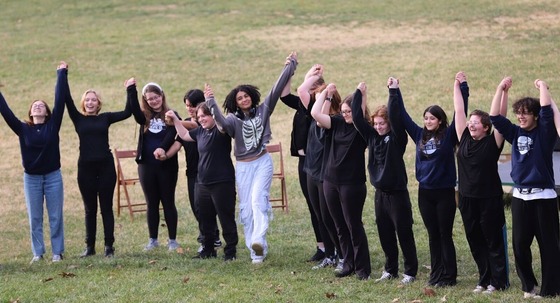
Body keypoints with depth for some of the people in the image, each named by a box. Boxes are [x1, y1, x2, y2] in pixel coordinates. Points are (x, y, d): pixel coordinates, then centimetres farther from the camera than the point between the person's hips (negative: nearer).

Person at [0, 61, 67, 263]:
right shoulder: (23, 129, 0)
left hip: (53, 176, -1)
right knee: (34, 218, 6)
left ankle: (57, 252, 11)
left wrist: (62, 74, -8)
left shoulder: (53, 125, -3)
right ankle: (37, 253, 14)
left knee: (56, 216, 3)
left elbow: (60, 100, -7)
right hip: (31, 178, 1)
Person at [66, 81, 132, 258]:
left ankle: (109, 246, 7)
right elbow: (67, 100, -4)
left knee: (106, 208, 4)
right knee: (90, 209, 7)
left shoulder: (105, 118, 7)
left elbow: (127, 112, 0)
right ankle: (90, 246, 13)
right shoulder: (78, 119, 5)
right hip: (86, 167, 0)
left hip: (106, 166, 0)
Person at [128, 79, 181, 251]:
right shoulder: (145, 117, 8)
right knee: (152, 203, 9)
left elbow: (172, 135, -17)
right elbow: (133, 109, -13)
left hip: (167, 165, -3)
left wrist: (162, 149, -33)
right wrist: (131, 89, -19)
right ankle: (153, 239, 16)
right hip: (146, 165, 3)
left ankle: (172, 240, 9)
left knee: (168, 202, 3)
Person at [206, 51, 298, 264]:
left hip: (262, 162, -2)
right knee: (246, 208, 0)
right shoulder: (234, 119, -2)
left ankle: (258, 241, -37)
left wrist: (290, 67, -4)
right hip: (243, 166, 2)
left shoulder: (263, 111, 1)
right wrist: (211, 103, -32)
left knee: (258, 200, -22)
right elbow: (222, 123, -25)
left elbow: (276, 90, -2)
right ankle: (257, 252, 6)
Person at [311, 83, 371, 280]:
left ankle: (362, 268, 7)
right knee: (340, 227, 12)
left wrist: (359, 91, -12)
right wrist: (325, 92, 2)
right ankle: (348, 264, 21)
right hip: (331, 182, 6)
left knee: (354, 225, -1)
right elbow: (315, 113, -3)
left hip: (352, 184, -6)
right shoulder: (337, 124, 6)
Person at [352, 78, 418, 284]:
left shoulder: (397, 137, -9)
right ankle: (390, 269, 22)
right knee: (385, 234, 12)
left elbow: (395, 116, -24)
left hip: (397, 192, -6)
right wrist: (359, 94, -3)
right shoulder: (372, 136, 6)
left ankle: (410, 271, 7)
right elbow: (357, 118, 1)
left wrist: (394, 91, -25)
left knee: (404, 233, 0)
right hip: (380, 193, 6)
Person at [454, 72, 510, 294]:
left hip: (490, 198, -5)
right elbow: (459, 110, 7)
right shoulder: (465, 139, 5)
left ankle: (498, 282, 7)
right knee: (475, 242, 10)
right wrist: (458, 85, 7)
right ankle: (484, 280, 20)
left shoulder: (492, 142, -6)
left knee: (494, 241, 2)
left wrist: (503, 91, -20)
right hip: (467, 198, 5)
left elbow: (499, 116, -13)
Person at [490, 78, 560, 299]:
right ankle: (528, 285, 20)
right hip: (520, 197, 5)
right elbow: (494, 117, 6)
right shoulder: (515, 133, 10)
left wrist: (542, 86, -4)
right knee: (520, 244, 7)